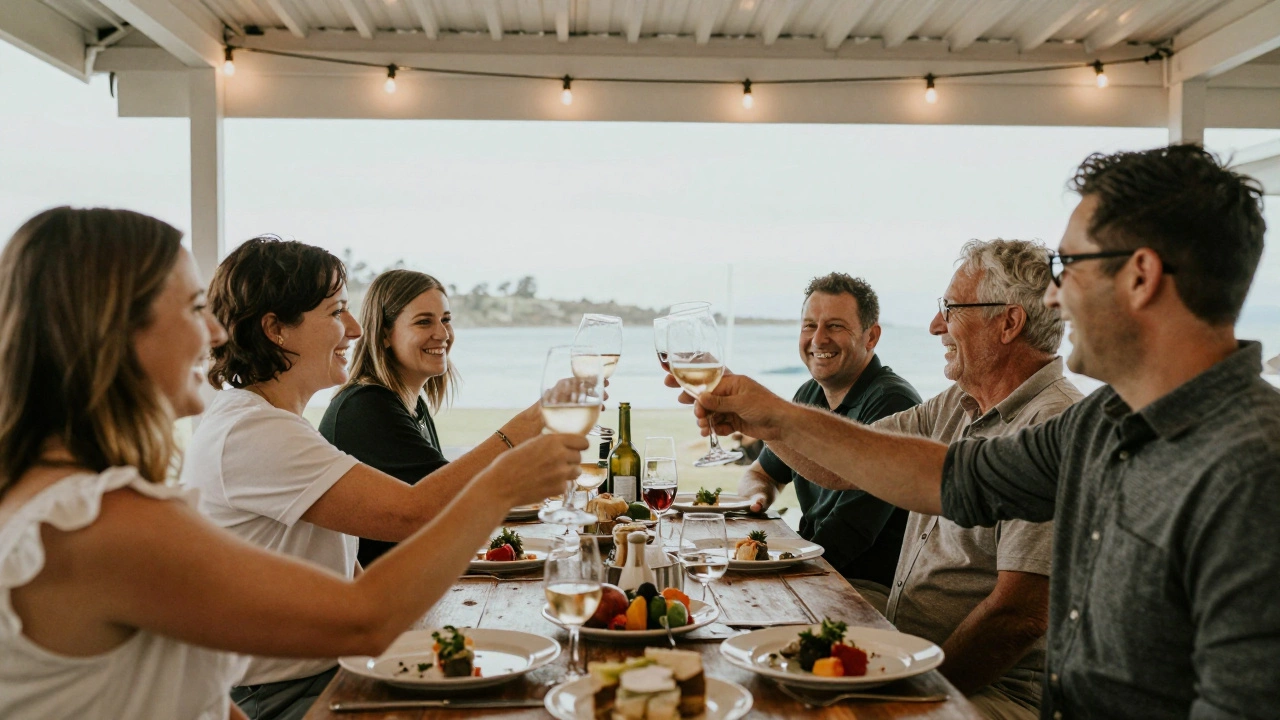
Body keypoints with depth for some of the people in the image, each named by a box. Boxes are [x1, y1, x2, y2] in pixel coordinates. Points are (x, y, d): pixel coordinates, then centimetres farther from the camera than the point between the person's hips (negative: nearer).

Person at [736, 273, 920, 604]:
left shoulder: (891, 403, -17)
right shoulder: (810, 395, 11)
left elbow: (847, 533, -21)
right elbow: (761, 473, 23)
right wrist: (756, 496, 0)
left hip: (872, 587, -8)